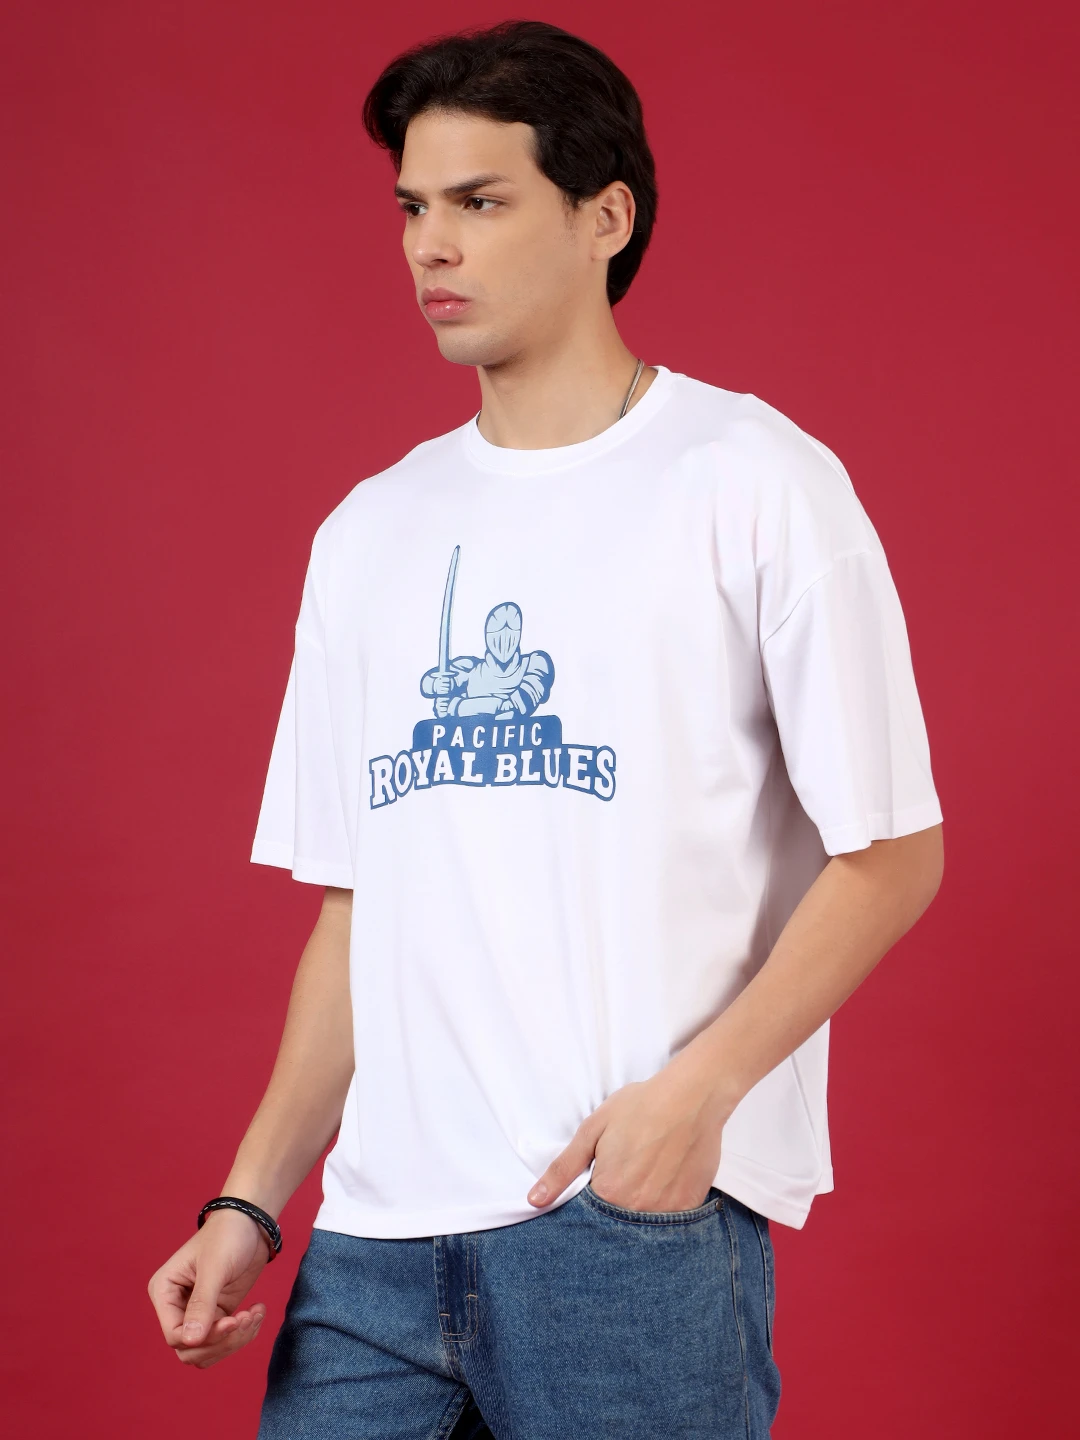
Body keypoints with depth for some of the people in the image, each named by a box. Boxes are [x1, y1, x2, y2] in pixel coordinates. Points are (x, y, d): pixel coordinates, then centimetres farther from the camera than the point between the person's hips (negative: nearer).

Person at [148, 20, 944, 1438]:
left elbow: (891, 853, -5)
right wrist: (253, 1198, 7)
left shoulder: (754, 481, -1)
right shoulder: (368, 533, 15)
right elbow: (354, 908, 15)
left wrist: (700, 1086, -17)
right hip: (378, 1228, 5)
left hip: (639, 1215, -4)